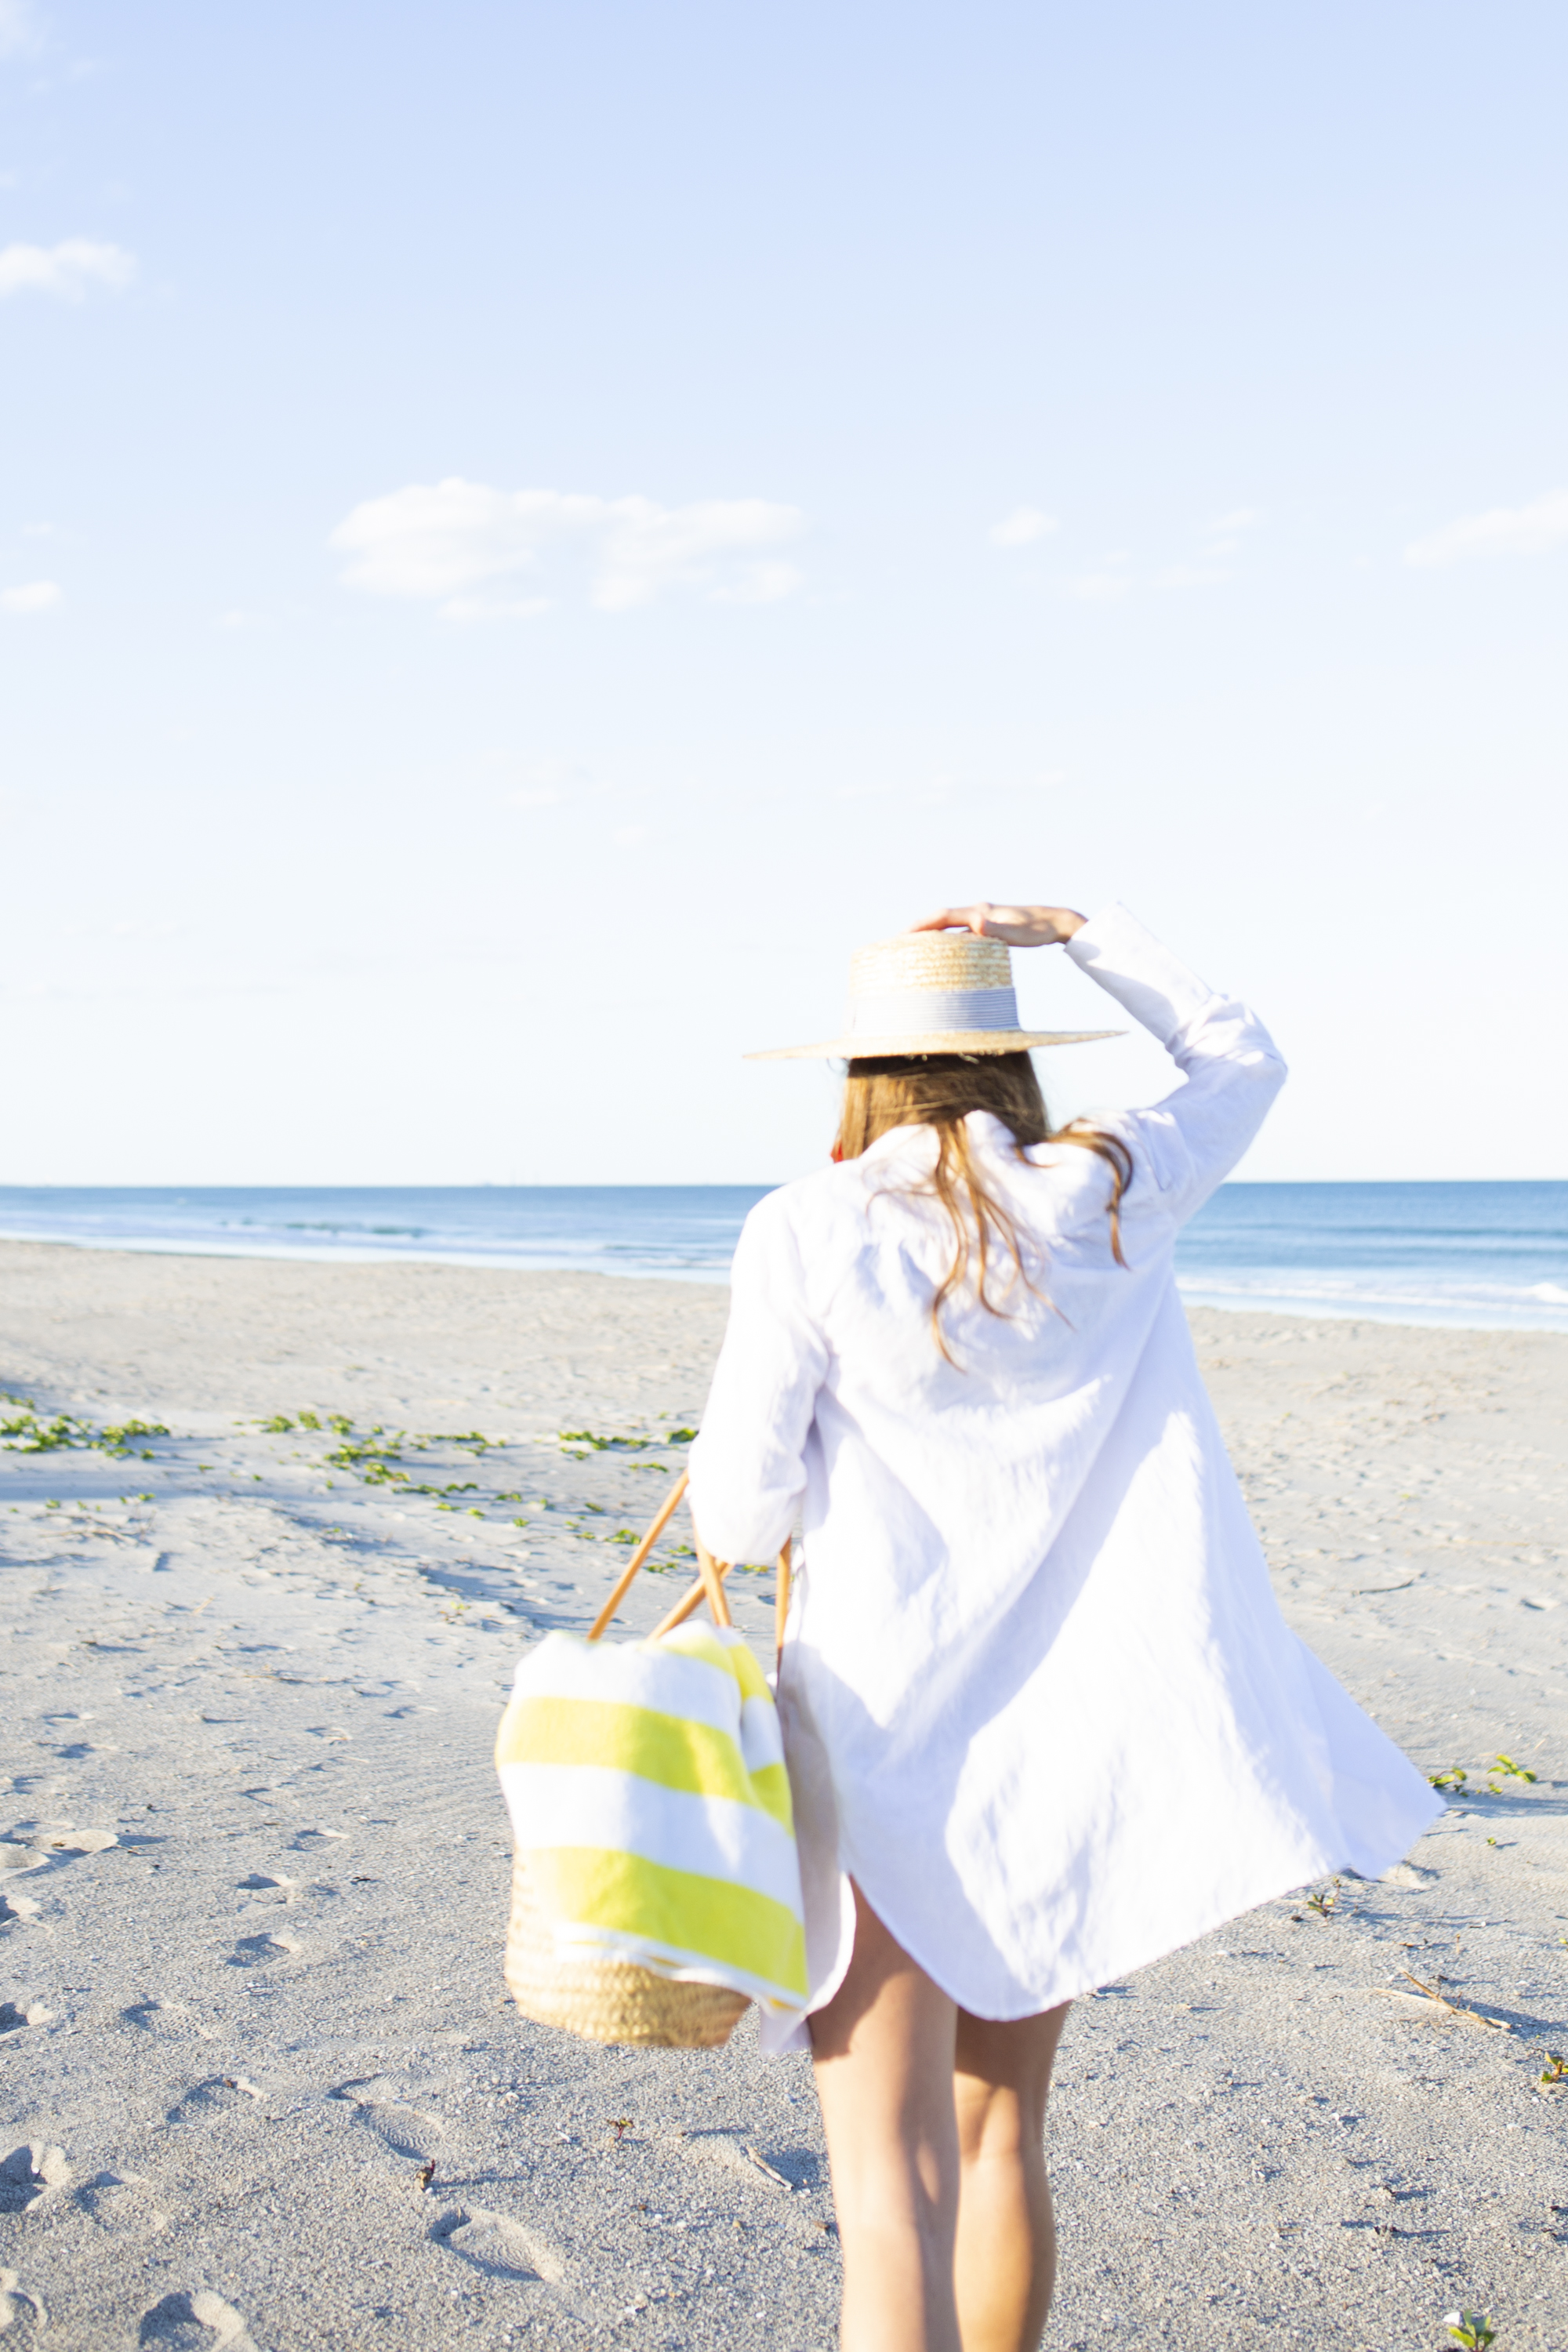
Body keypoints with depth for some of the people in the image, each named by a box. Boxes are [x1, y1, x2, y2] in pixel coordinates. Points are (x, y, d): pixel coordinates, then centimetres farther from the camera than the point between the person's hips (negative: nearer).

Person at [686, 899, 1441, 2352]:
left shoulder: (805, 1231, -10)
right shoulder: (1107, 1198, -2)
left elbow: (742, 1512, -9)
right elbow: (1240, 1061, 18)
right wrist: (1077, 930, 13)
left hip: (877, 1738, -4)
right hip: (1062, 1744, 4)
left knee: (892, 2191, -4)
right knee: (999, 2128, 22)